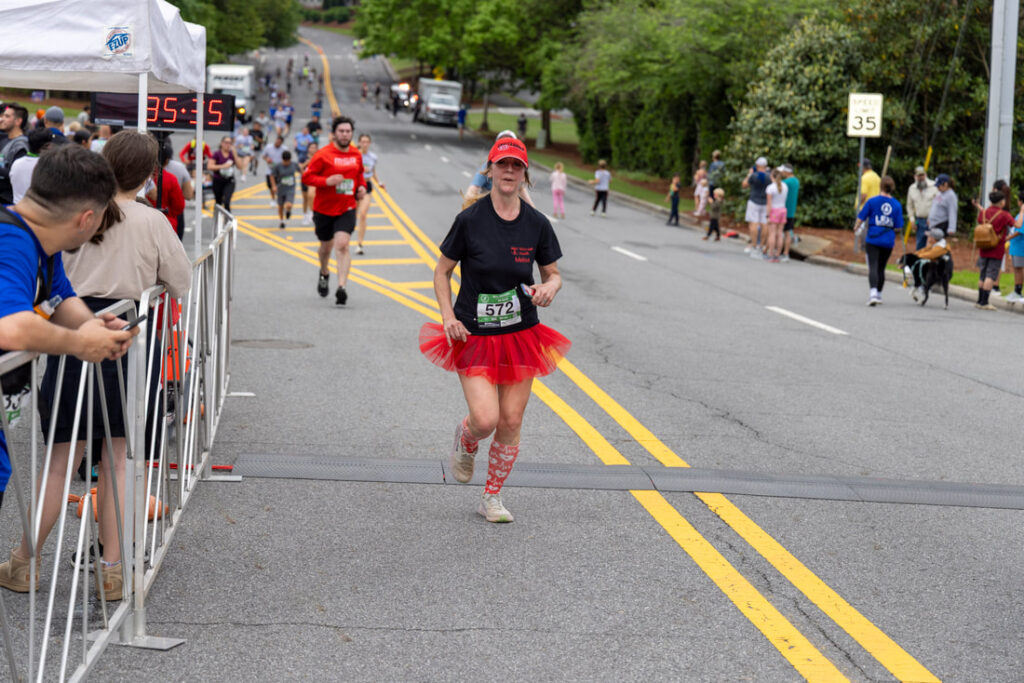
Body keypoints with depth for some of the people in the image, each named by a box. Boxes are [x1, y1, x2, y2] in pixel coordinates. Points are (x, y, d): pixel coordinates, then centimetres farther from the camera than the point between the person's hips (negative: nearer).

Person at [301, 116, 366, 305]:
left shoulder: (356, 155, 5)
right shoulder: (323, 154, -10)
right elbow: (306, 177, -10)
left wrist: (362, 186, 4)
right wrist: (327, 181, -23)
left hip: (346, 209, 1)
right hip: (324, 209, -1)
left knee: (342, 245, -17)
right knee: (326, 246, 15)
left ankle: (341, 288, -24)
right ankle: (324, 274, 47)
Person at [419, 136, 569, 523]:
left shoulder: (537, 224, -1)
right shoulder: (470, 220, -9)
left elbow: (553, 274, 10)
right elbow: (442, 273, 1)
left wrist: (550, 288, -13)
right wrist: (448, 317, -12)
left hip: (521, 336, 3)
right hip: (474, 336, -3)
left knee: (511, 423, 4)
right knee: (485, 420, -16)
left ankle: (492, 498, 23)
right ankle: (465, 439, 23)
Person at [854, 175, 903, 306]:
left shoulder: (872, 201, -7)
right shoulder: (897, 204, 0)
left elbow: (861, 218, -3)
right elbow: (898, 227, 1)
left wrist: (857, 227, 18)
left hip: (873, 239, -3)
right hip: (889, 241, 3)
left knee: (873, 266, -7)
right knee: (881, 268, 17)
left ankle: (873, 292, -27)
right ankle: (878, 295, 27)